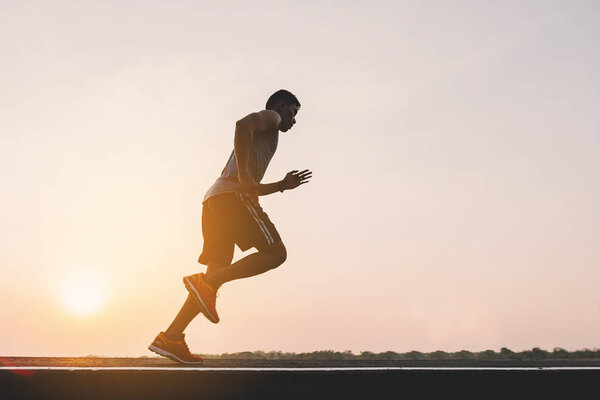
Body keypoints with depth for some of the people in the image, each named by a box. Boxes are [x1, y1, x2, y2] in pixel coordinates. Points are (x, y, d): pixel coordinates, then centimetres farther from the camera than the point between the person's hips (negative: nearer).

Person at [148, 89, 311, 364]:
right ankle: (206, 283, -22)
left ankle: (171, 337, -5)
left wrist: (282, 185, 32)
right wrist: (244, 174, -19)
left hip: (214, 199, 9)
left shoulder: (262, 134, 38)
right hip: (232, 195, -9)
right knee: (275, 252, -10)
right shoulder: (270, 116, 10)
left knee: (217, 275, 4)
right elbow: (242, 124, -15)